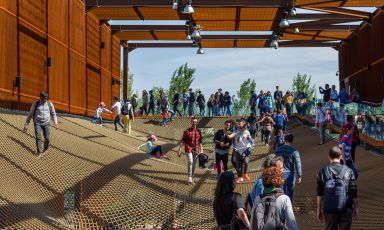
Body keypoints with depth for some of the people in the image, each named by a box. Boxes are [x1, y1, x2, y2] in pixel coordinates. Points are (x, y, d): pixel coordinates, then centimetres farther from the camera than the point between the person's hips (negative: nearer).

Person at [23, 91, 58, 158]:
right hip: (37, 123, -1)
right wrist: (26, 125, 2)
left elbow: (53, 114, 11)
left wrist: (55, 123, -4)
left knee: (47, 139, -8)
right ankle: (40, 153, -20)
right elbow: (30, 114, 4)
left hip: (46, 123, 1)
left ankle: (44, 151, 18)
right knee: (38, 137, -17)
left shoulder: (50, 104, 5)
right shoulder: (35, 104, 1)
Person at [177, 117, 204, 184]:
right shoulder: (187, 131, -5)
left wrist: (201, 150, 10)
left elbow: (200, 142, 14)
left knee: (194, 164, 9)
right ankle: (189, 178, -16)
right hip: (189, 149, -4)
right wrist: (179, 149, -6)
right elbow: (182, 141, -3)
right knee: (190, 162, -22)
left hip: (196, 150, 4)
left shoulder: (198, 131, 8)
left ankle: (192, 179, 20)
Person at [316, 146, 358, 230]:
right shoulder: (348, 171, -3)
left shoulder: (322, 172, -1)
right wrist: (356, 208, 8)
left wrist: (318, 211, 6)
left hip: (329, 210, 1)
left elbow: (319, 194, -1)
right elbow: (354, 193, -3)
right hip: (346, 210, -1)